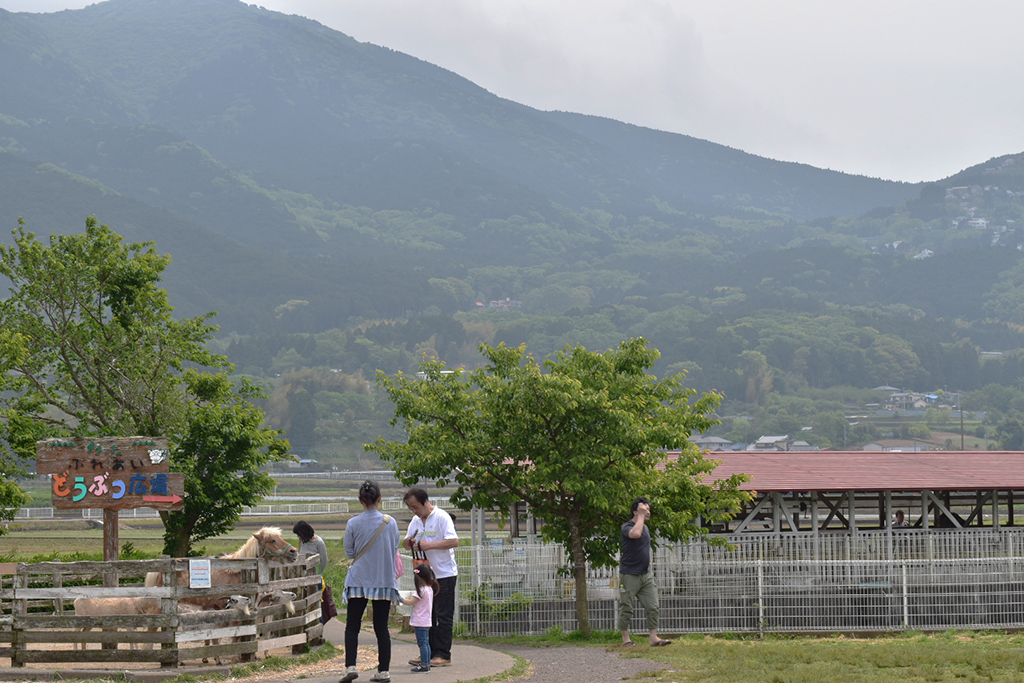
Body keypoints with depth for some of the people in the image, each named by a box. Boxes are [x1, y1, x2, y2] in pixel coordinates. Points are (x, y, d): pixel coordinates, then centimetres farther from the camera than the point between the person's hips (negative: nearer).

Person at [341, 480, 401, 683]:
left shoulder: (353, 524, -7)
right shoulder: (390, 523, -4)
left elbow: (349, 552, 1)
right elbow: (394, 550, 6)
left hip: (358, 580, -1)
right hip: (384, 580, 1)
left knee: (352, 626, 4)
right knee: (381, 626, 8)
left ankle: (350, 666, -11)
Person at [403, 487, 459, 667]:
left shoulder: (442, 517, -12)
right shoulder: (416, 520, 12)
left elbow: (454, 541, -21)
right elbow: (406, 543, 18)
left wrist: (429, 545, -24)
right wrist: (409, 541, -6)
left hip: (444, 574, -8)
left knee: (443, 616, -4)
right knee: (426, 615, 9)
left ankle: (443, 655, -2)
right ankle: (428, 654, 14)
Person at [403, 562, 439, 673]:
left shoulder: (422, 590, -18)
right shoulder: (430, 589, 10)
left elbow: (410, 602, -19)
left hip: (420, 622, -9)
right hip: (427, 621, 9)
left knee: (422, 643, -8)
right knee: (426, 642, 13)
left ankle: (424, 665, -9)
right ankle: (427, 663, 18)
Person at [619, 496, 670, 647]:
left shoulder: (646, 528, 14)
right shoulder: (627, 527, -10)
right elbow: (635, 533, -34)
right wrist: (641, 515, -23)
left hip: (646, 575, 7)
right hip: (629, 576, -7)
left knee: (653, 607, 0)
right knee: (626, 609, 0)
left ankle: (654, 637, 2)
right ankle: (626, 638, 9)